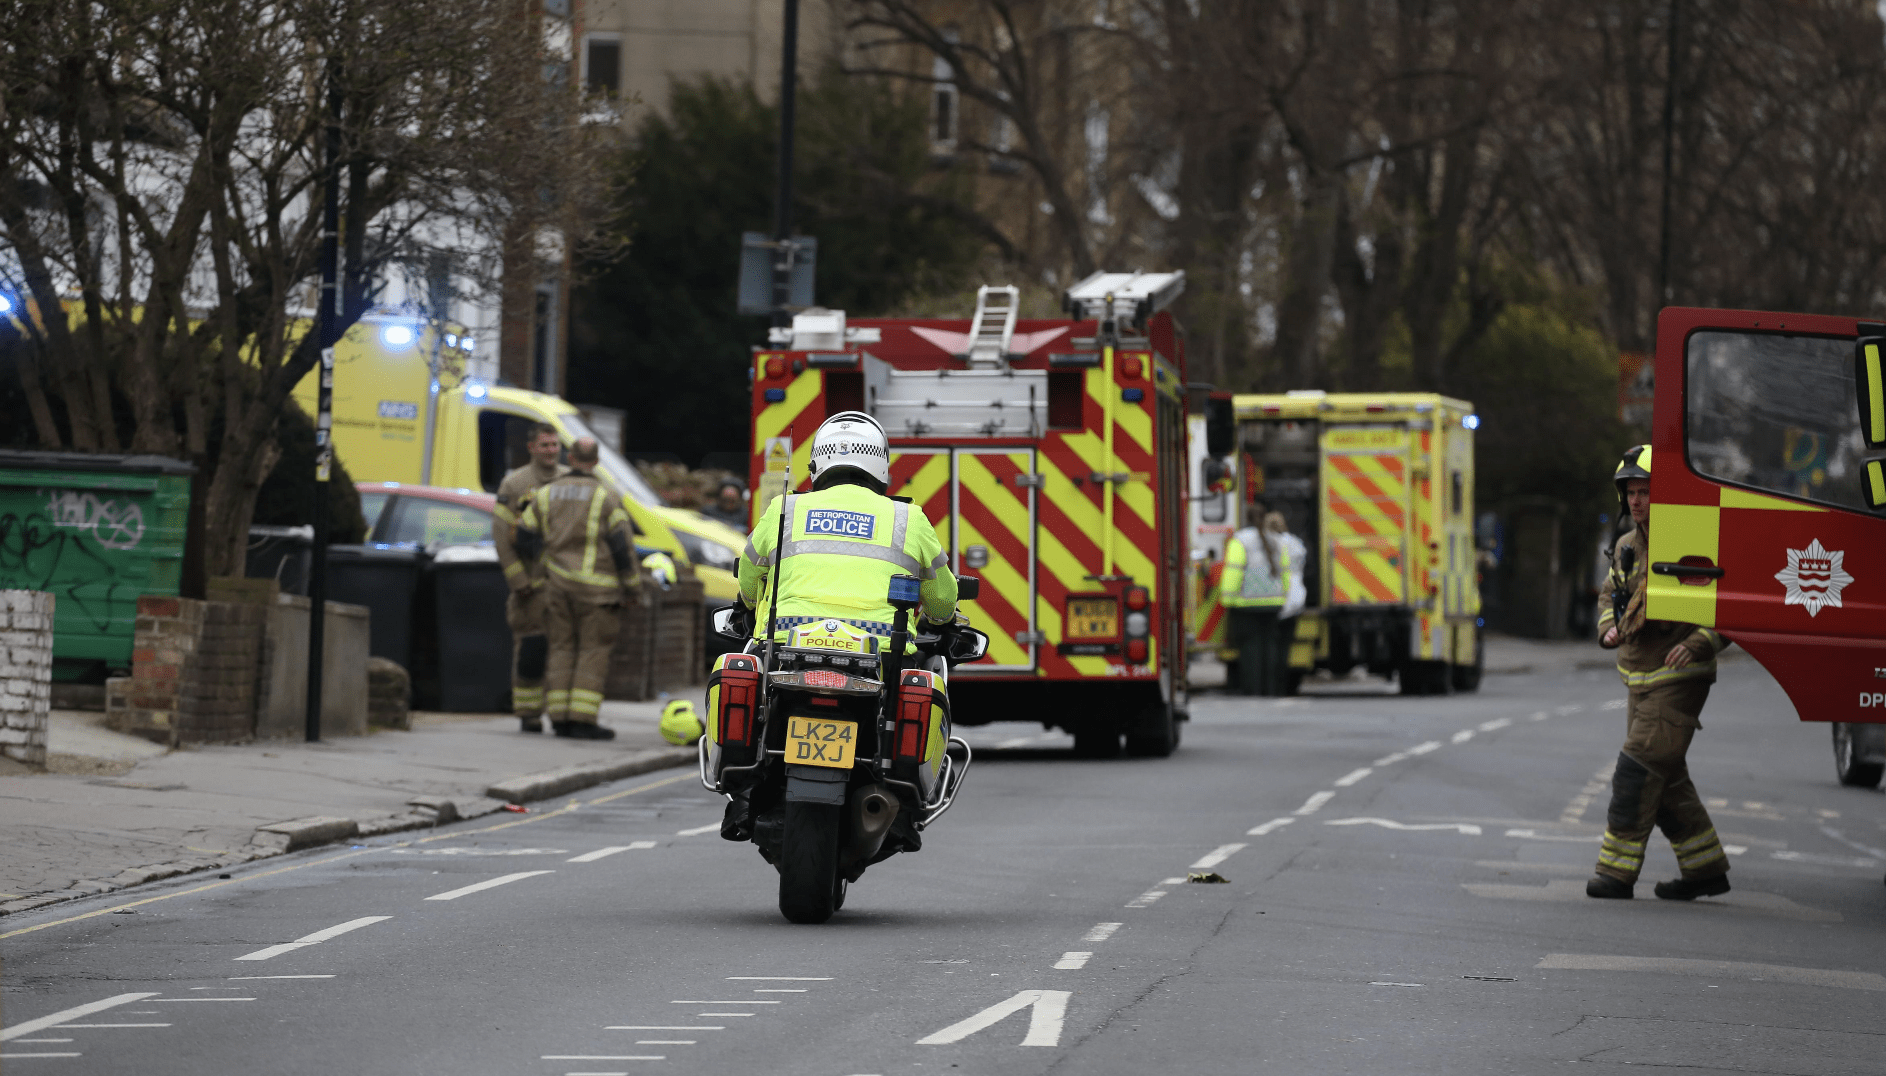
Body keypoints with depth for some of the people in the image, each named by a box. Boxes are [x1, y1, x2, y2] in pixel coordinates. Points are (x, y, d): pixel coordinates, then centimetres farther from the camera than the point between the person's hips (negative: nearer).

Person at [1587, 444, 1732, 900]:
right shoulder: (1628, 547, 8)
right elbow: (1610, 595, 23)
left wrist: (1698, 644, -29)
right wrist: (1608, 629, 1)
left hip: (1678, 679, -8)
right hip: (1641, 679, 8)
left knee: (1638, 770, -11)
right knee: (1664, 779, 11)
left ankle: (1616, 871, -7)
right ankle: (1705, 868, 20)